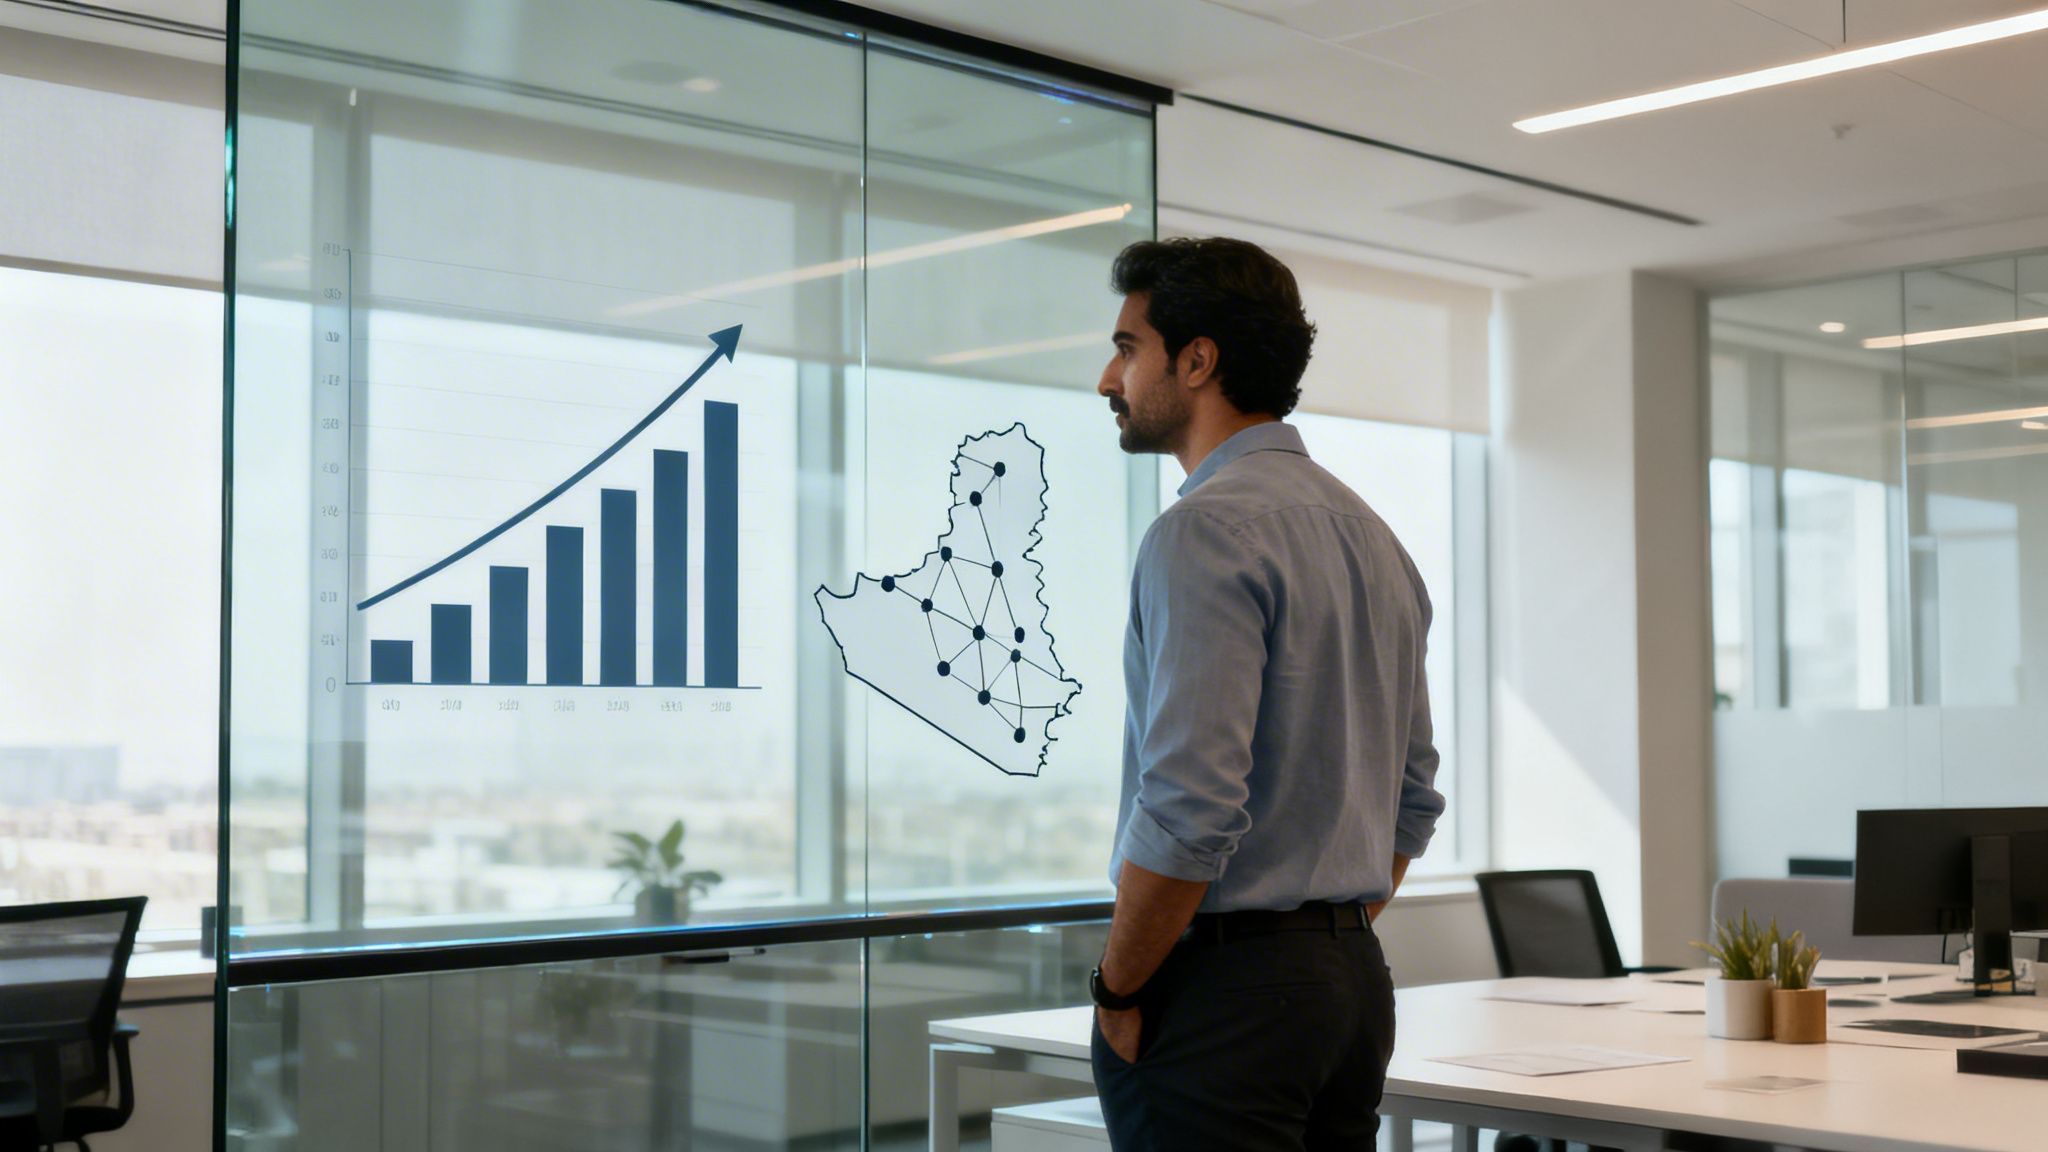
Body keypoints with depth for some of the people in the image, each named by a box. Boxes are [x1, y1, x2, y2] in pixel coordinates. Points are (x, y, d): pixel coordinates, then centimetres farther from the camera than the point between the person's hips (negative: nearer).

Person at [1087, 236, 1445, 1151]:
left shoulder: (1205, 533, -15)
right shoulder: (1372, 535, 14)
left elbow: (1189, 807, -23)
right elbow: (1413, 799, 19)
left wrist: (1117, 990, -11)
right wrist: (1327, 943, 19)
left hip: (1222, 998, -9)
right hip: (1354, 977, 9)